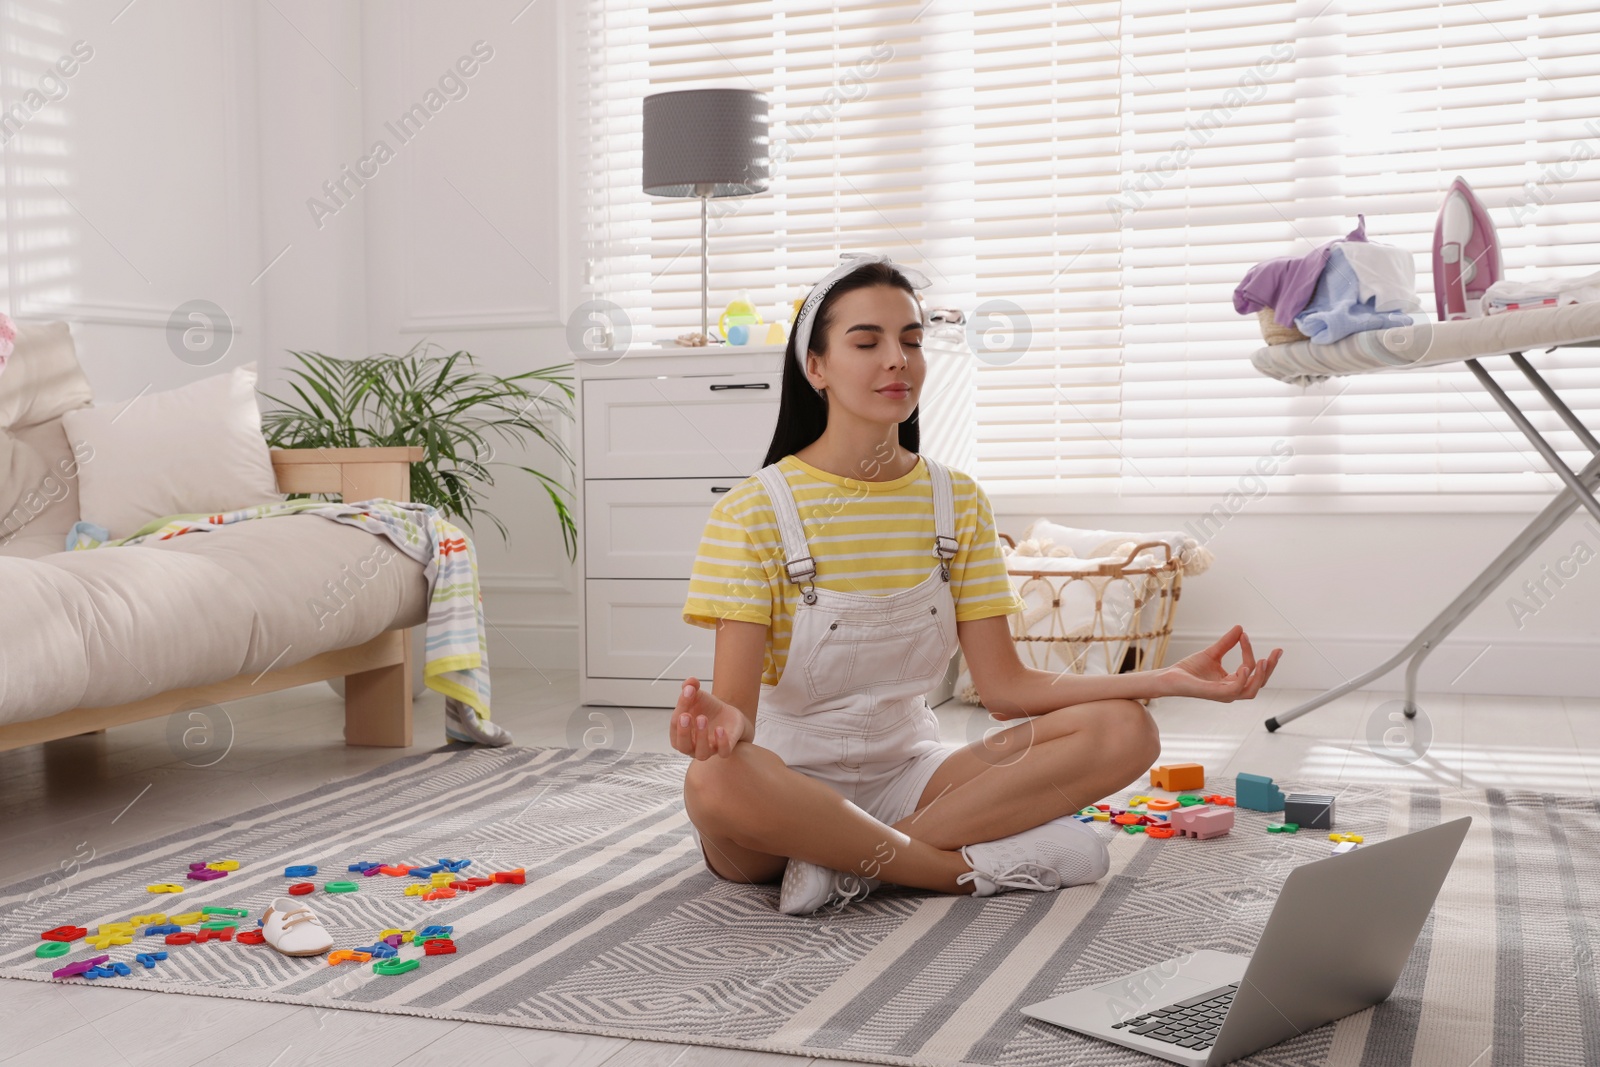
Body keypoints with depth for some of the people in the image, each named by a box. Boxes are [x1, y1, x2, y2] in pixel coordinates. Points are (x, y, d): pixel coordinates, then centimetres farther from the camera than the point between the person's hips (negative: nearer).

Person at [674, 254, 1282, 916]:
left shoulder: (958, 502, 5)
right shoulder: (751, 513, -10)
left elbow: (1004, 686, -2)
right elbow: (737, 705, -17)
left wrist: (1166, 680, -15)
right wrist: (722, 722, -44)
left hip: (908, 772, 5)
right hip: (787, 788, -4)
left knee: (1124, 730, -16)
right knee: (714, 781, -40)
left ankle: (850, 859, -22)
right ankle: (978, 866, -22)